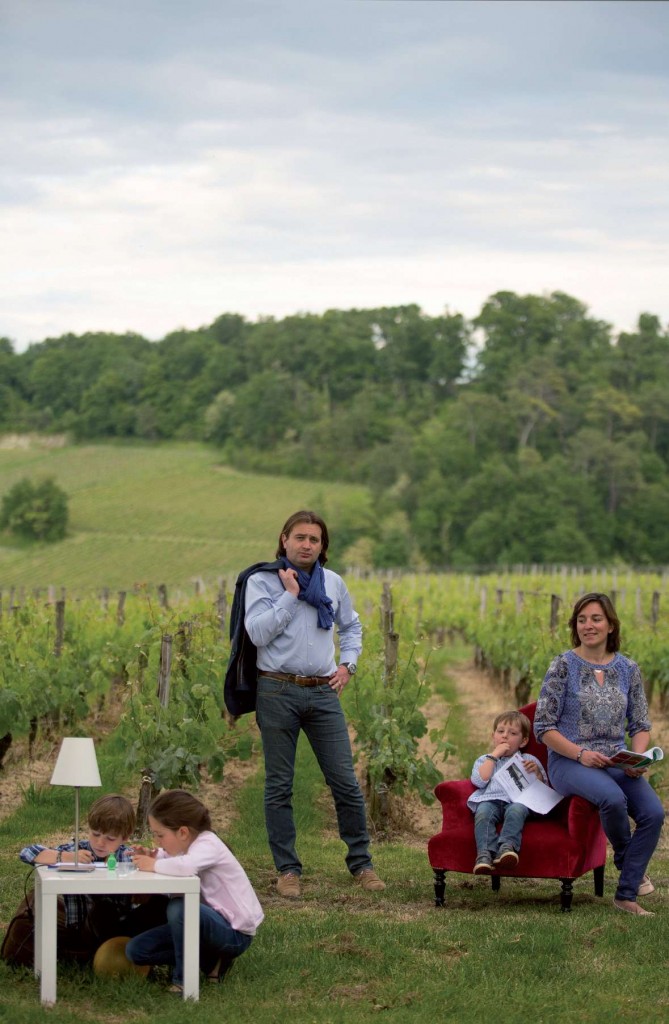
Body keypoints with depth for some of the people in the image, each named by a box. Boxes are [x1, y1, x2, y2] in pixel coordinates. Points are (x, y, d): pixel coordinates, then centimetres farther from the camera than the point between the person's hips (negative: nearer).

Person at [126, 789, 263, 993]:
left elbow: (186, 866, -45)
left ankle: (184, 980, -18)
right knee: (136, 950, 0)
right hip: (211, 923, 9)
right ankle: (210, 960, 5)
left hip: (235, 933, -9)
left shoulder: (207, 845, -23)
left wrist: (153, 865, -28)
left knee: (179, 908, -37)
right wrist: (152, 857, -7)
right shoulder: (185, 845, 1)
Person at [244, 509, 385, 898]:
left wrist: (348, 664, 12)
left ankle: (361, 862, 13)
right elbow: (259, 633, -14)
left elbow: (352, 626, 27)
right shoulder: (262, 581, -1)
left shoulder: (333, 583, 12)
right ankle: (288, 869, 11)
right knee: (280, 786, 2)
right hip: (278, 691, -3)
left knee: (346, 782, 1)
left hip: (324, 692, 3)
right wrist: (290, 595, -12)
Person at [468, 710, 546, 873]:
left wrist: (537, 772, -1)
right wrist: (494, 755, 11)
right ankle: (485, 854, -49)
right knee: (483, 813, -34)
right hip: (490, 800, 1)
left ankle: (507, 847, -54)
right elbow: (479, 781, 8)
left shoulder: (530, 760, 29)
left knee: (516, 810, -37)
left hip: (517, 800, -1)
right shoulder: (484, 760, 30)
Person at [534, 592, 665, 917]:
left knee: (653, 812, -24)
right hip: (569, 763, -4)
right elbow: (543, 727, -4)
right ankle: (625, 861, -3)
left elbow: (640, 725, 12)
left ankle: (626, 894, -10)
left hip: (617, 764, 4)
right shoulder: (563, 666, -3)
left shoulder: (628, 669, 8)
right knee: (613, 798, -35)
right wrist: (580, 753, -18)